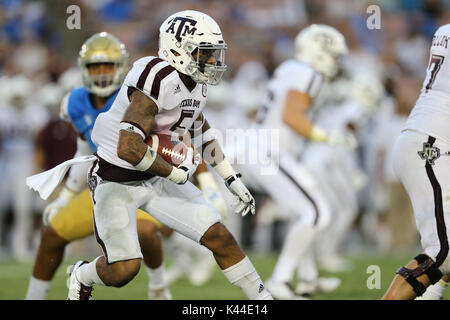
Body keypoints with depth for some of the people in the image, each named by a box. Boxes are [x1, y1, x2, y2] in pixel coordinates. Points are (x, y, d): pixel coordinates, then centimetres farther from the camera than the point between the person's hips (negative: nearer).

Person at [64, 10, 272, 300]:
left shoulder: (197, 84, 0)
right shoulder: (160, 79, -29)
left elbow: (203, 134, 20)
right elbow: (129, 148, -36)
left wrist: (233, 181, 17)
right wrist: (178, 174, -23)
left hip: (157, 179, 8)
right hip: (117, 182, -8)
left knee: (220, 237, -1)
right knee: (124, 270, -13)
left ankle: (263, 299, 11)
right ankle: (82, 276, 21)